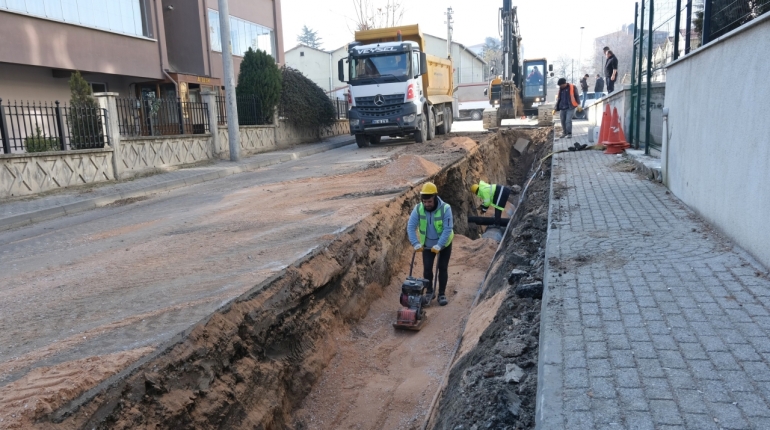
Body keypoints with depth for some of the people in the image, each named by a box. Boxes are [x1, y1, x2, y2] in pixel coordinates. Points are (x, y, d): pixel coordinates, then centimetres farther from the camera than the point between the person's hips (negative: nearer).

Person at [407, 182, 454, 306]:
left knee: (442, 269, 3)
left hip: (444, 245, -2)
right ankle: (429, 292, 17)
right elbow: (411, 227, -19)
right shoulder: (418, 209, -19)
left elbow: (447, 229, -28)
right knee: (427, 269, 0)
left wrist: (438, 245, -33)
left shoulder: (445, 208, -27)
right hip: (427, 245, 2)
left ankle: (442, 294, 15)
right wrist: (416, 244, -28)